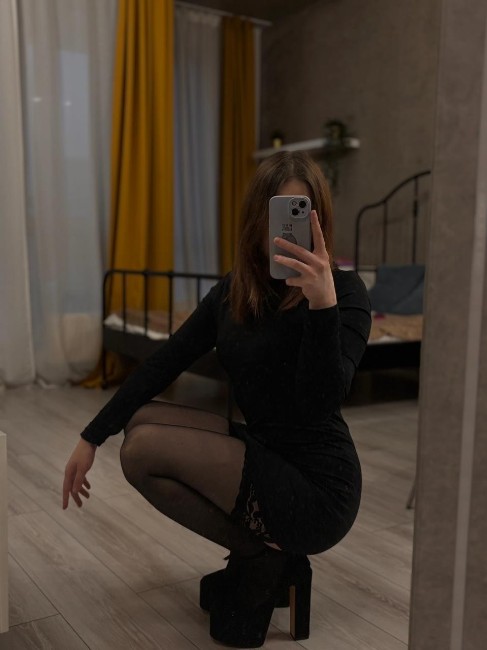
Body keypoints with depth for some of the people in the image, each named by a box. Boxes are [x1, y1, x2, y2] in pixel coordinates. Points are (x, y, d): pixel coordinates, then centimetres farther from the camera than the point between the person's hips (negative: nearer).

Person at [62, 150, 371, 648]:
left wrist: (323, 304, -42)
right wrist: (92, 438, 4)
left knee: (144, 449, -14)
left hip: (316, 488, -7)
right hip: (265, 454, 7)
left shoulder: (344, 291, -16)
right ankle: (264, 551, 7)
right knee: (141, 420, 4)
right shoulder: (234, 290, 3)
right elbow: (164, 363, 5)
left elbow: (319, 405, -29)